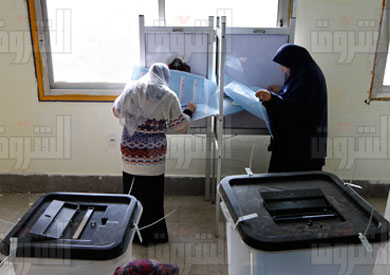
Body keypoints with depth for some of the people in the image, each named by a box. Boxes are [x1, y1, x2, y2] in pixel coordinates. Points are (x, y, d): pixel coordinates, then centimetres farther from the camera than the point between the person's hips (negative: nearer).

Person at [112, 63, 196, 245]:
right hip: (151, 154, -4)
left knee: (132, 190, 16)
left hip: (129, 152, 4)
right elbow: (180, 127, -5)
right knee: (151, 194, 9)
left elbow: (116, 110, 20)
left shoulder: (131, 89, 5)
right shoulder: (167, 96, -8)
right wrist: (189, 112, 12)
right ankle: (151, 233, 22)